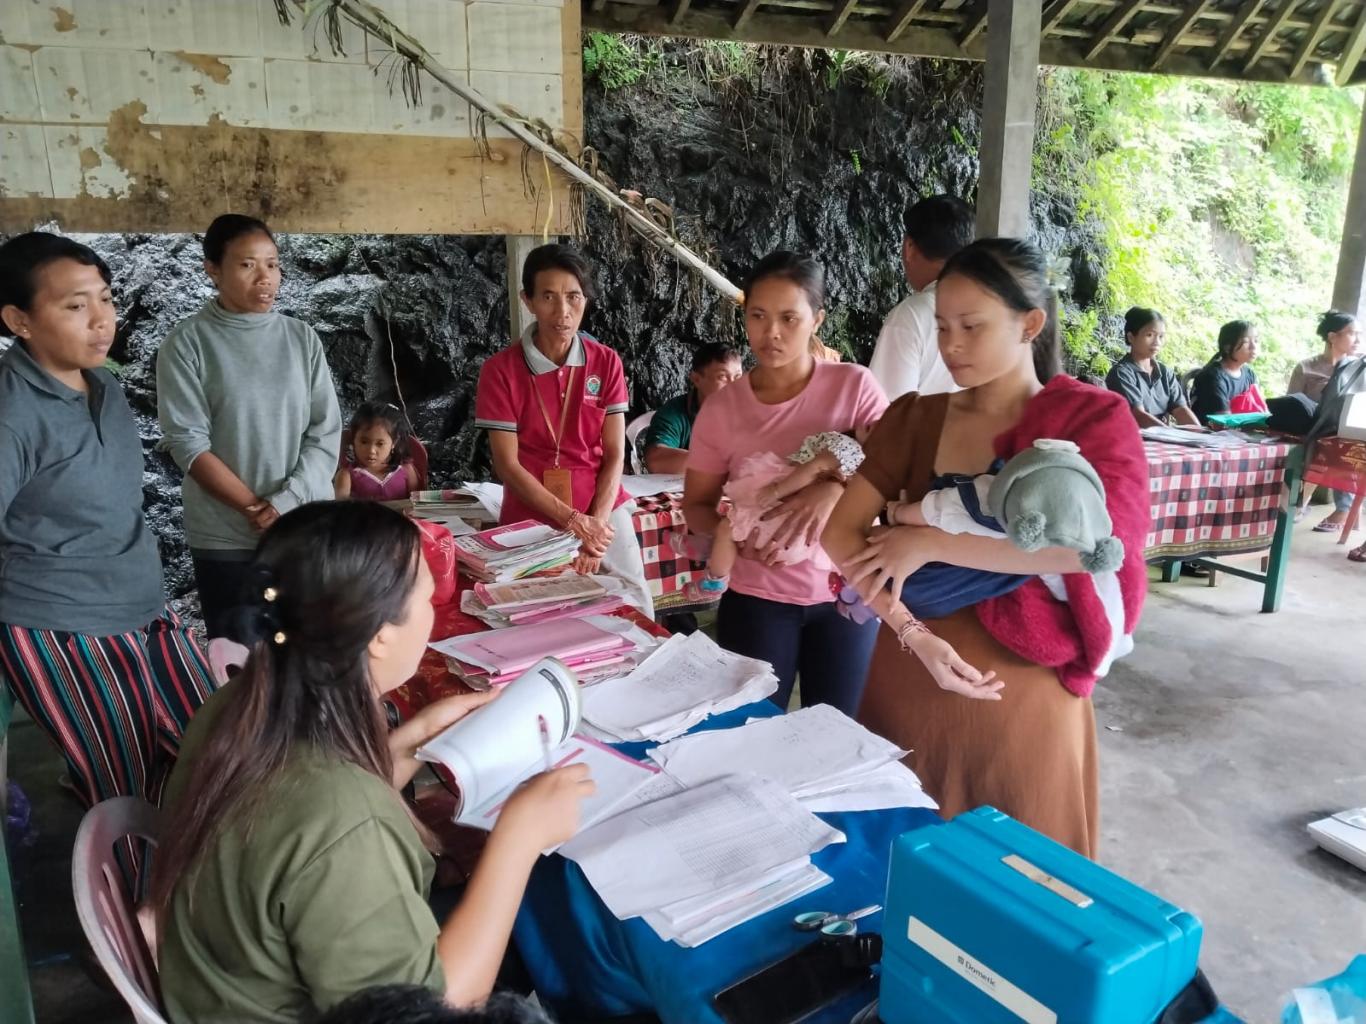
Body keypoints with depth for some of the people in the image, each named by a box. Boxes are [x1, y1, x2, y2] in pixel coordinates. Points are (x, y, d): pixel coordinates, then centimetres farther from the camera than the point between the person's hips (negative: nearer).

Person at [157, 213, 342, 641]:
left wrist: (285, 503, -12)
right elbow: (187, 442, -8)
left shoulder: (302, 338, 4)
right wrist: (255, 508, -13)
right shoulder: (188, 342, -4)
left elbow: (326, 434, 0)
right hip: (225, 539, -2)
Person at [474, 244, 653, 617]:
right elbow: (507, 465, -9)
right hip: (532, 520, -2)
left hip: (605, 512, 2)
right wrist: (571, 519, -16)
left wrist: (596, 523, -13)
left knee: (635, 612, -1)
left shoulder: (606, 362, 0)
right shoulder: (500, 370, -7)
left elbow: (615, 454, -1)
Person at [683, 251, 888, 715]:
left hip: (846, 592, 0)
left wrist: (836, 487, -29)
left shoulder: (853, 386, -8)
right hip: (756, 598, 1)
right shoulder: (721, 408, -4)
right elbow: (696, 506, 3)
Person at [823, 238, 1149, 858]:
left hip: (1023, 693, -3)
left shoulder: (1092, 420, -6)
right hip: (911, 685, 3)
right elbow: (841, 534, -6)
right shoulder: (915, 419, 3)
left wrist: (930, 542, -20)